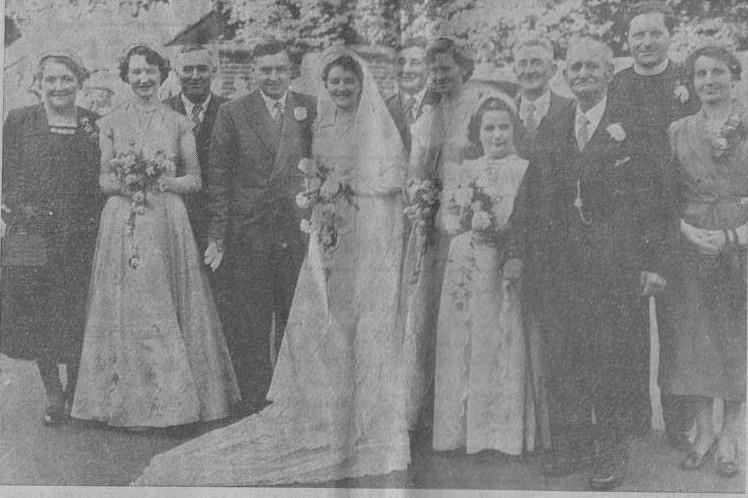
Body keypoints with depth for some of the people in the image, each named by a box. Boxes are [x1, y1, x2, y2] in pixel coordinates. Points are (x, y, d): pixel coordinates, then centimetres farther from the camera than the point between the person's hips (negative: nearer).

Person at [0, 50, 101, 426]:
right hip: (31, 236, 1)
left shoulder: (95, 125, 5)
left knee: (77, 320, 5)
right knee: (37, 320, 5)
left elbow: (102, 183, 7)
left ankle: (76, 392, 23)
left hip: (81, 238, 0)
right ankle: (54, 396, 21)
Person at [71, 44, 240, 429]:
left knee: (168, 308, 0)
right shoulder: (110, 123, 8)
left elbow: (195, 180, 6)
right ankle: (132, 402, 8)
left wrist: (161, 182, -11)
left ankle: (174, 399, 10)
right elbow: (103, 180, 8)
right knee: (129, 309, -1)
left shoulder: (179, 123, 7)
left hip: (168, 222, 0)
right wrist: (124, 184, -13)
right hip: (123, 224, 0)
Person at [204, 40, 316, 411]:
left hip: (299, 232, 1)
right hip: (247, 235, -1)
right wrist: (218, 235, -4)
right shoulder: (232, 114, 2)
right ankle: (255, 404, 17)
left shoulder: (312, 110, 6)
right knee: (247, 327, 4)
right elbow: (219, 178, 1)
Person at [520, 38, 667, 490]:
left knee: (614, 355, 2)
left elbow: (650, 198, -4)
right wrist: (537, 255, 4)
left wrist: (651, 263, -9)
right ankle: (570, 444, 20)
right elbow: (538, 201, 12)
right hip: (564, 261, 4)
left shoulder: (633, 127, 0)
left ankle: (613, 452, 16)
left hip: (616, 260, -4)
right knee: (560, 350, 5)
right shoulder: (553, 133, 14)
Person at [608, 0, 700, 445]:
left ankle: (680, 424, 12)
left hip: (677, 220, -1)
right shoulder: (612, 87, 10)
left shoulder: (691, 82, 6)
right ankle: (633, 415, 18)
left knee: (678, 322, 1)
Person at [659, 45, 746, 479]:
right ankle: (704, 431, 21)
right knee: (695, 339, 6)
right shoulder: (678, 131, 5)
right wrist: (689, 231, -11)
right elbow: (668, 198, 6)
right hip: (691, 247, 2)